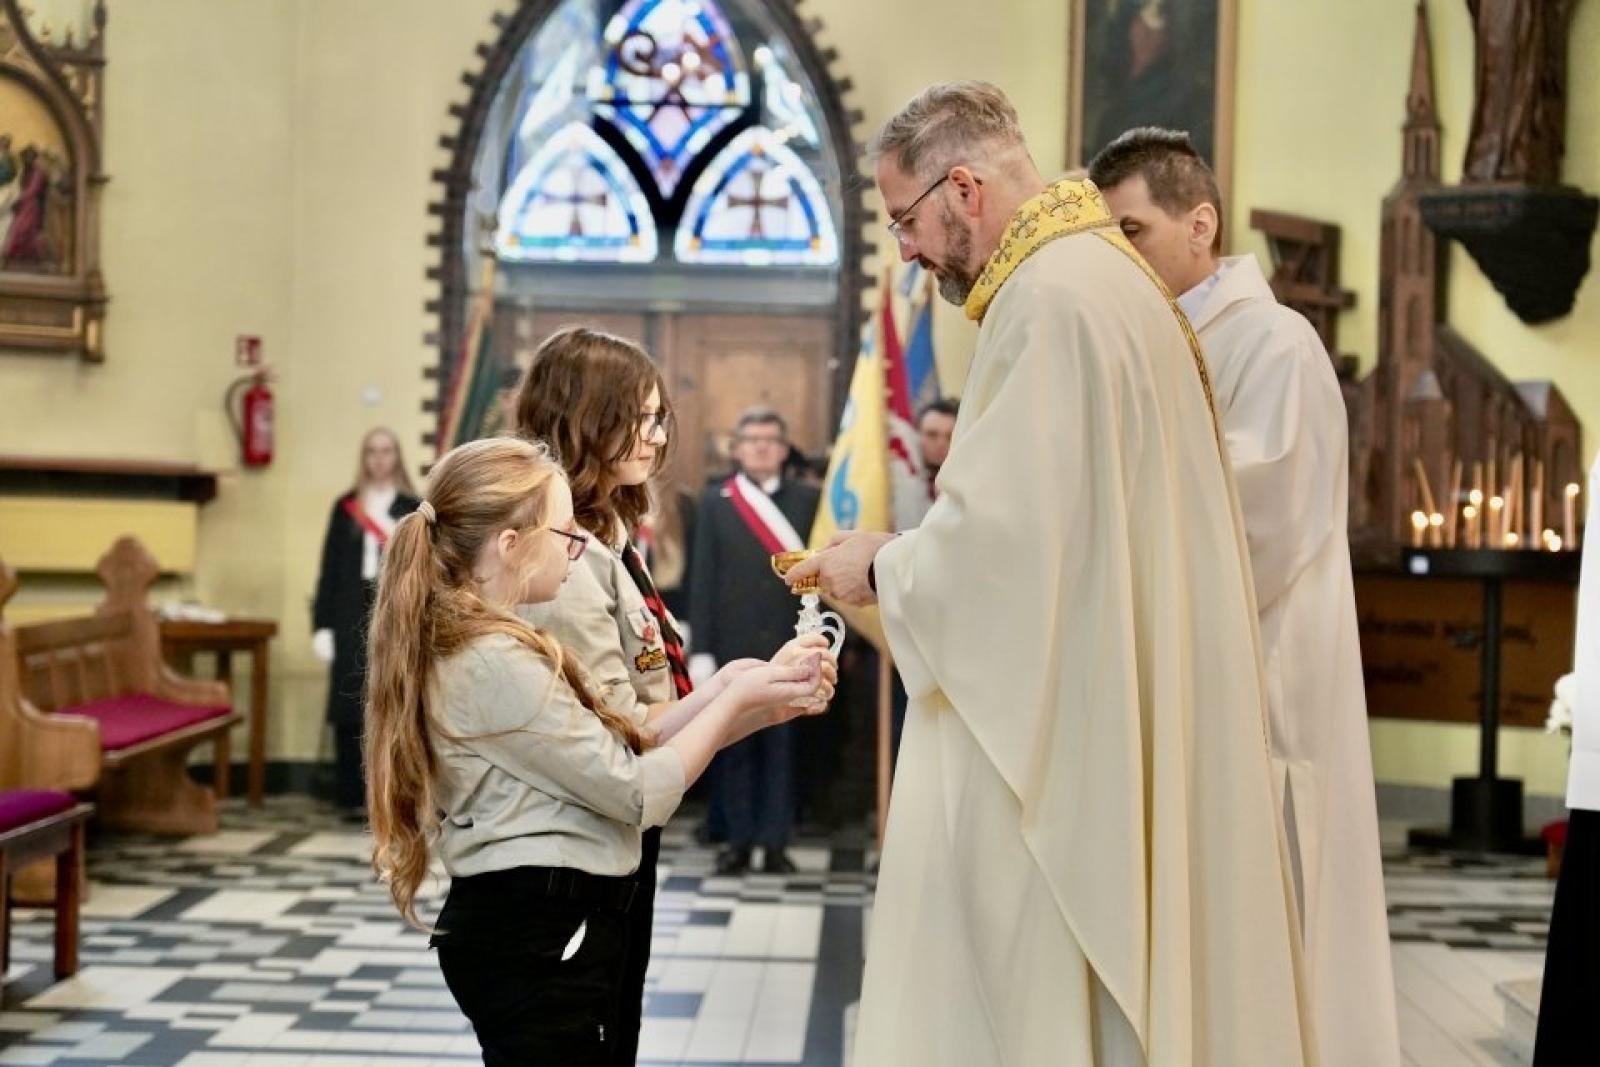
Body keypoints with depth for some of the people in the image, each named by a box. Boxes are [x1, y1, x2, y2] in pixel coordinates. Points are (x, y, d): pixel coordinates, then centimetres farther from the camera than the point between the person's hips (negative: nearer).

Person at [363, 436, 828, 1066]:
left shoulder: (463, 647, 12)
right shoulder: (496, 663, -20)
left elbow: (610, 753, 10)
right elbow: (639, 792, -17)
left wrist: (724, 696, 4)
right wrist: (734, 701, -5)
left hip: (530, 924, 10)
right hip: (538, 936, -10)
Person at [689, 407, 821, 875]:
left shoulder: (808, 499, 8)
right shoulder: (715, 501, 8)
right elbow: (704, 578, 4)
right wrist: (702, 648, -2)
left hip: (788, 645, 0)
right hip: (734, 644, 0)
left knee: (782, 745, 2)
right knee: (735, 746, 4)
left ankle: (775, 844, 7)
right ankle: (739, 841, 11)